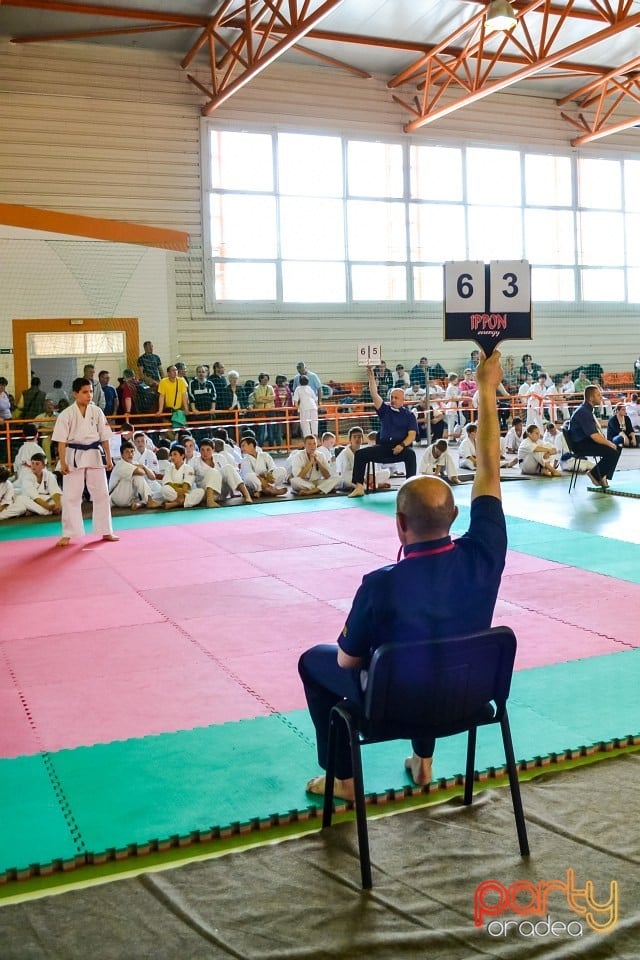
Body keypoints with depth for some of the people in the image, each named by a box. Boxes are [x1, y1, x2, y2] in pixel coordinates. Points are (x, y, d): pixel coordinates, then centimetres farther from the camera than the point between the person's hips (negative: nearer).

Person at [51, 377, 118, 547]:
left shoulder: (97, 412, 1)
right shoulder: (66, 414, -7)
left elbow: (104, 437, 5)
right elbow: (61, 440, -7)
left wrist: (109, 458, 3)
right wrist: (62, 462, -12)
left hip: (94, 455, 3)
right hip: (74, 456, -3)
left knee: (102, 494, 8)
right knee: (71, 496, 1)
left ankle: (106, 531, 20)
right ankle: (68, 534, 10)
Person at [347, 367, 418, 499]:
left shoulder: (408, 415, 5)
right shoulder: (385, 409, 13)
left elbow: (412, 435, -4)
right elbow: (374, 395, 0)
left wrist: (402, 445, -22)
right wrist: (371, 378, -11)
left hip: (401, 447, -3)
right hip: (383, 446, 4)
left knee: (410, 453, -37)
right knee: (360, 454, -14)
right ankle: (359, 486, -17)